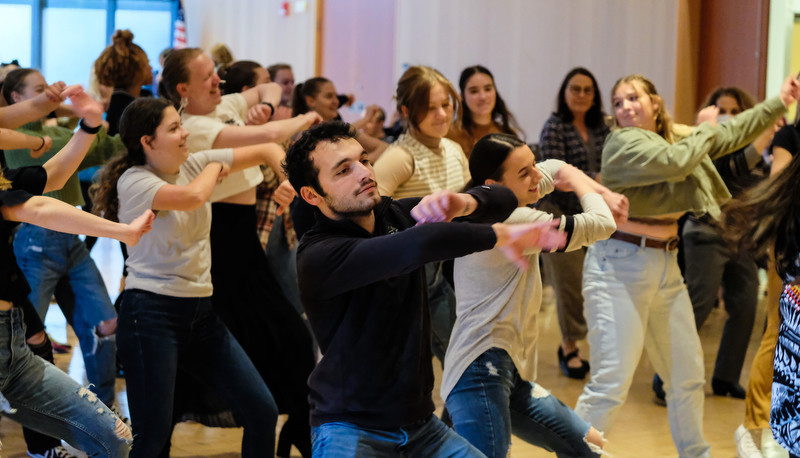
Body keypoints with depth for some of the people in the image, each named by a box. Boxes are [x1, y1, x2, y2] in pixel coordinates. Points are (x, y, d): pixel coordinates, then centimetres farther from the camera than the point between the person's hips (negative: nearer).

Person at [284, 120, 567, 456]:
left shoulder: (396, 215, 3)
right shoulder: (317, 256, -19)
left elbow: (503, 200, 3)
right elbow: (418, 245, -36)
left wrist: (462, 203, -19)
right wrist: (500, 235, -25)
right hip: (351, 428, -7)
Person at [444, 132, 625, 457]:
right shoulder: (510, 220, -15)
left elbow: (555, 170, 31)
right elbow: (601, 225, -11)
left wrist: (603, 193, 16)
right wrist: (581, 186, 9)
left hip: (512, 376, 11)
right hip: (482, 367, -11)